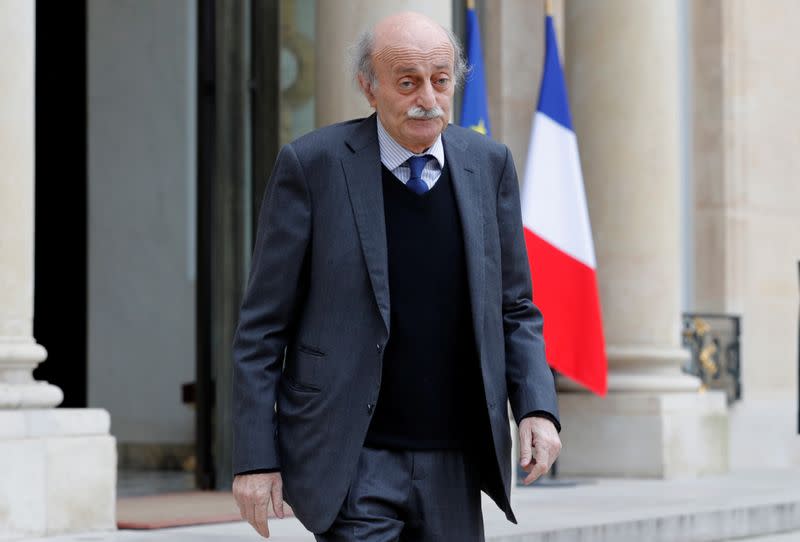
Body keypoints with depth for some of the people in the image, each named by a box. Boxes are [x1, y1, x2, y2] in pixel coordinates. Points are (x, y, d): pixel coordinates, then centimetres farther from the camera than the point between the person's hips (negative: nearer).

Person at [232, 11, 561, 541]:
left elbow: (513, 309, 13)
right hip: (352, 464, -4)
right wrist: (255, 458, -8)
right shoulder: (313, 164, -6)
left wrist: (537, 408, -4)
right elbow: (263, 327, -3)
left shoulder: (488, 164, 6)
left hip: (453, 468, 4)